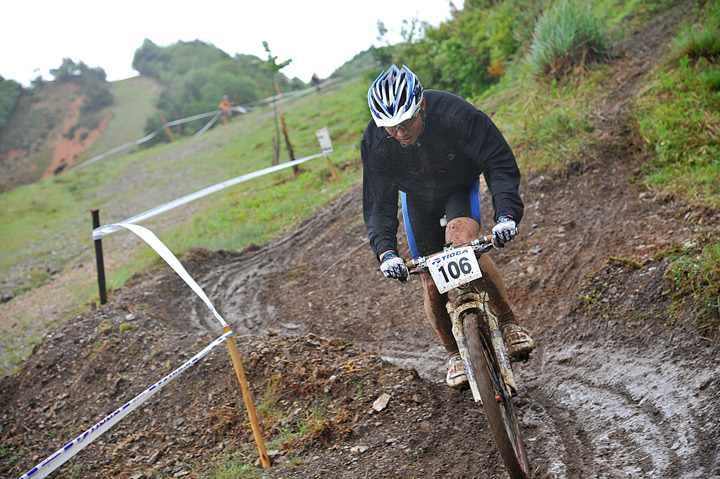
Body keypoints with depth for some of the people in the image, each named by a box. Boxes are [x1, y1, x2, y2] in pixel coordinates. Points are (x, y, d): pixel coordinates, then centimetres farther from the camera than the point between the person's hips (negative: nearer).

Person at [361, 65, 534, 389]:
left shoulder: (455, 115, -34)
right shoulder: (375, 144, -27)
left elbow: (500, 163, -30)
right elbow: (378, 204, -23)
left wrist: (507, 213, -46)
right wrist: (385, 250, -40)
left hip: (460, 187, -2)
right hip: (417, 197, 3)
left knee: (462, 240, -33)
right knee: (431, 279, -4)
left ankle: (508, 323, -16)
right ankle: (455, 355, 18)